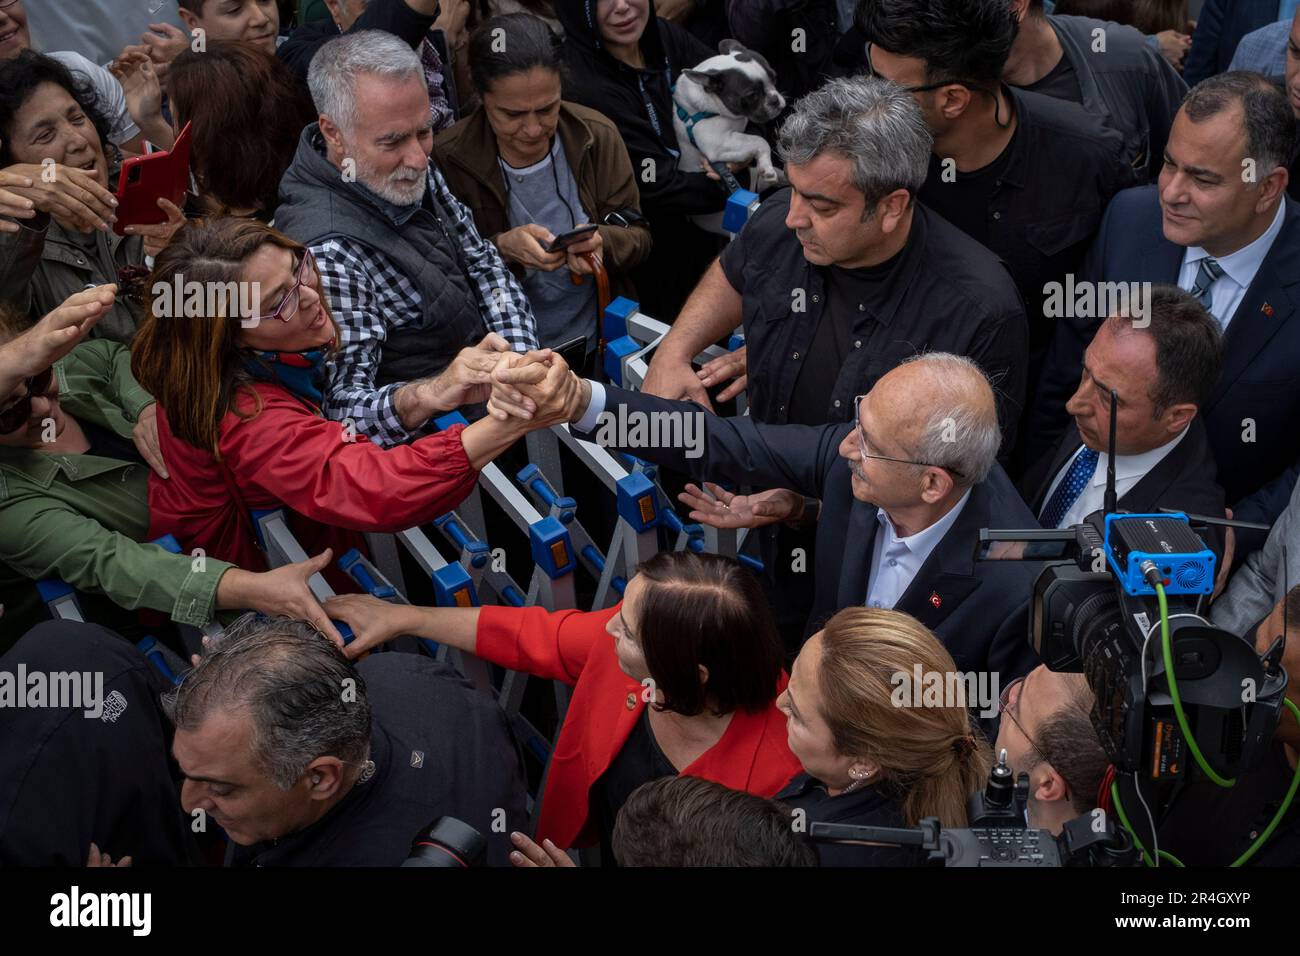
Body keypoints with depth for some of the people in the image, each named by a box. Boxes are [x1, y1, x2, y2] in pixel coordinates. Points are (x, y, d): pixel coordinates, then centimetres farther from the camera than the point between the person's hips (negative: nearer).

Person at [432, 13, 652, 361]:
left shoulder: (597, 136, 1)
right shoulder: (448, 160, -7)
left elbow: (638, 237, 7)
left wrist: (602, 242, -16)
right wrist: (502, 248, -22)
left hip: (600, 344, 3)